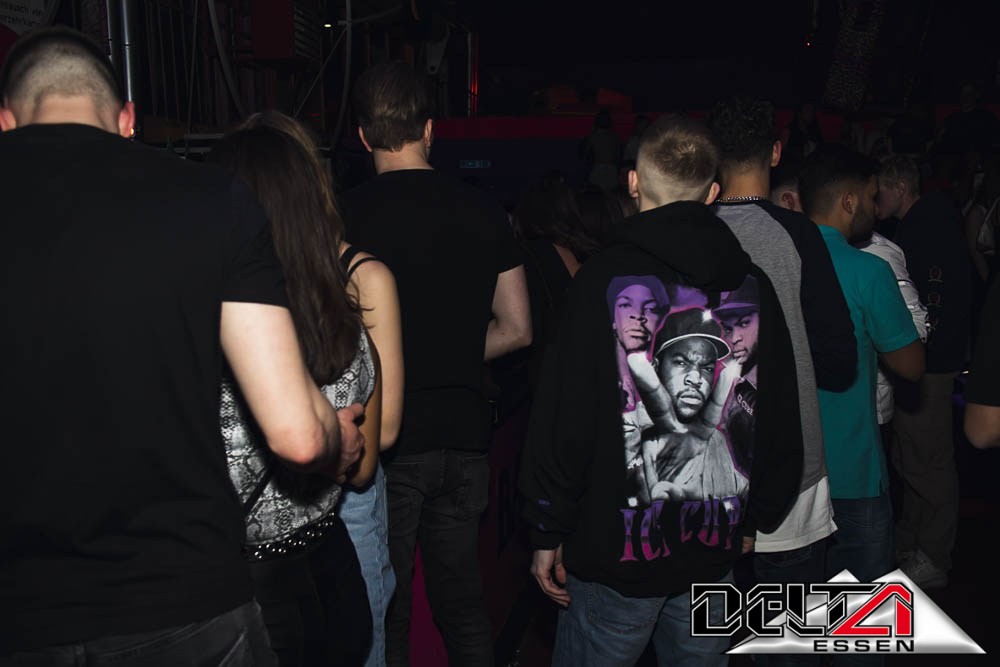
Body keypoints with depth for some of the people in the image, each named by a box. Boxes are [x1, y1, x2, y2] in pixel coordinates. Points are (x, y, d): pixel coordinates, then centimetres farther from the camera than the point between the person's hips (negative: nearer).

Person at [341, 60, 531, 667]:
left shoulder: (347, 214, -9)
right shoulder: (484, 211, 2)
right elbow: (516, 331, 7)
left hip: (385, 441, -3)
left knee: (386, 616, 10)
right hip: (465, 433, 4)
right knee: (464, 604, 19)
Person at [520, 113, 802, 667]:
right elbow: (782, 419, 9)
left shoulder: (605, 278, -14)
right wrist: (756, 519, 21)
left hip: (614, 557, -4)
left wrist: (548, 533, -2)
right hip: (716, 556, 5)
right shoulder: (753, 284, 1)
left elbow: (563, 418, -13)